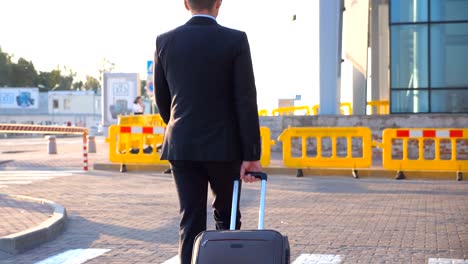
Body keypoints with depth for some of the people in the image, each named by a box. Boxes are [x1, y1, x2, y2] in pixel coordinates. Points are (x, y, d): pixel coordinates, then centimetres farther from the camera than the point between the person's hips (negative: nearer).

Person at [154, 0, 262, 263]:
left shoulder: (165, 41, 1)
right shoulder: (236, 40, -8)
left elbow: (162, 99, 10)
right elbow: (246, 101, -13)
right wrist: (252, 155, -11)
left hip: (182, 146, 2)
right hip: (224, 145, -2)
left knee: (191, 221, 4)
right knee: (227, 215, 18)